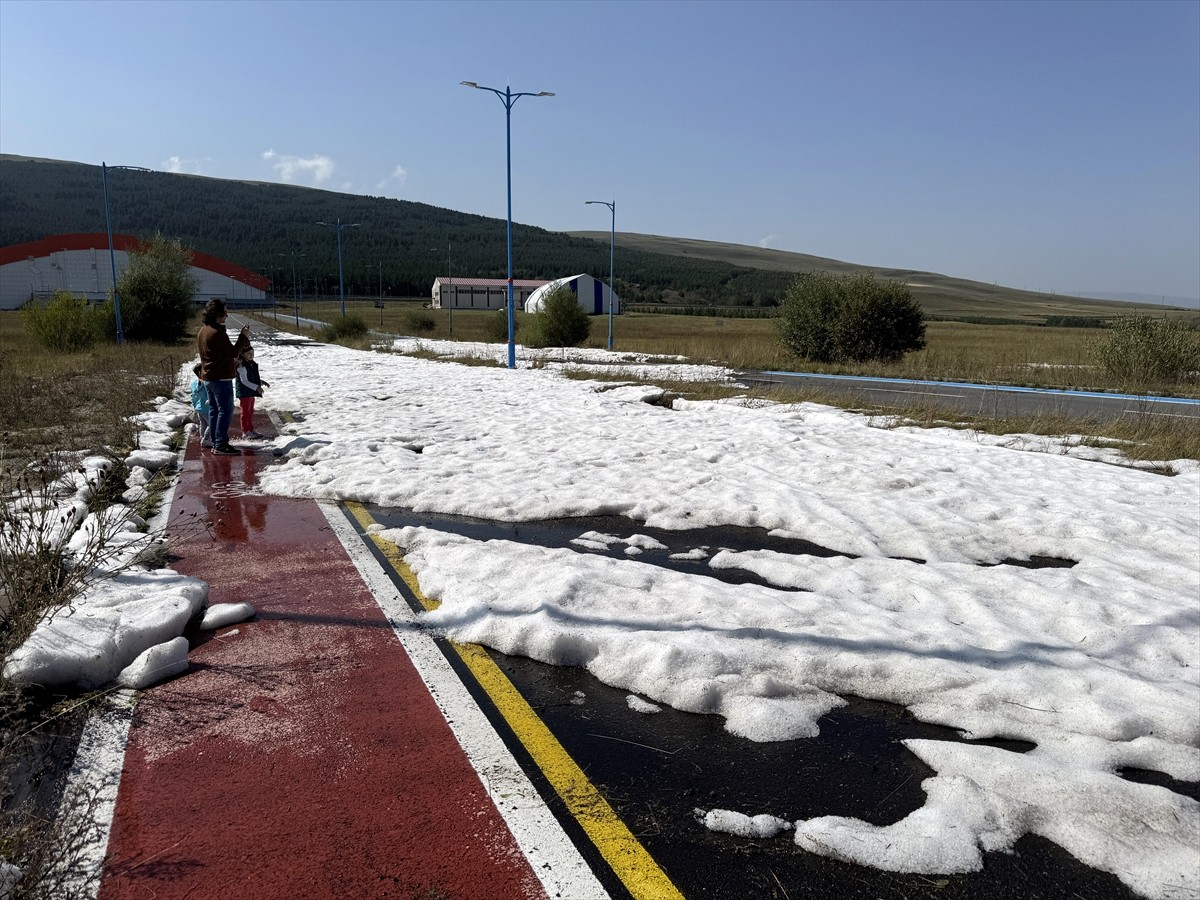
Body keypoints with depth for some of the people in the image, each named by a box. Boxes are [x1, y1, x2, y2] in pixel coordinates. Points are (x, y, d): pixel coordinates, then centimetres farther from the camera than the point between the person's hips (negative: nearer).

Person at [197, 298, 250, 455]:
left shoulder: (202, 331, 13)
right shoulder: (217, 332, -19)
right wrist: (243, 336, -9)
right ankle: (221, 445, -7)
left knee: (214, 410, 13)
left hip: (208, 377, 10)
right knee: (225, 410, -6)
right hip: (221, 378, -10)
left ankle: (216, 443, 18)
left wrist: (232, 362, 24)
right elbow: (233, 352, -17)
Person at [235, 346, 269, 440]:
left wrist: (261, 382, 10)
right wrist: (256, 387, -26)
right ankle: (245, 432, 6)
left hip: (251, 392, 9)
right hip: (244, 393, -9)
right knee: (246, 412, -2)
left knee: (250, 411, 16)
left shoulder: (251, 364, 11)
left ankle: (251, 430, 26)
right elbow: (244, 381, -22)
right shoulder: (242, 366, -19)